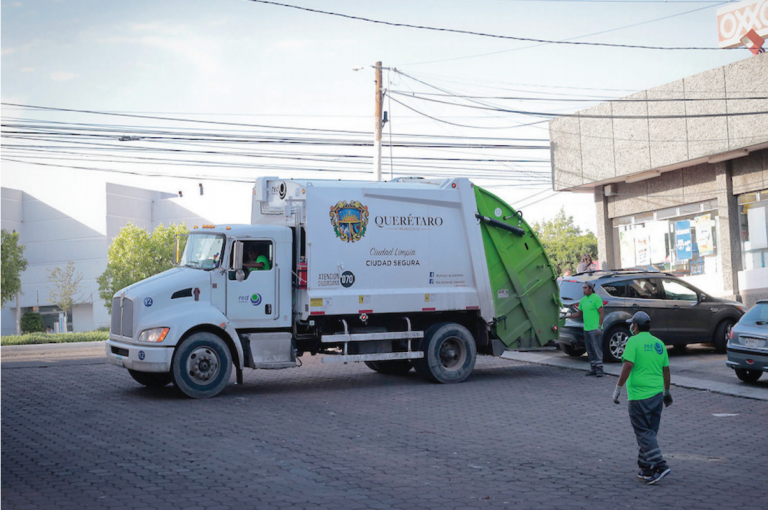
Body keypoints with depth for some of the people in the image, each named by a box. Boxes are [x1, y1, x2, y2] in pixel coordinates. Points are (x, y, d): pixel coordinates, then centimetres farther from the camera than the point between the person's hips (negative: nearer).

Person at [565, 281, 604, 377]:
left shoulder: (596, 298, -7)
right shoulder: (583, 300, 16)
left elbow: (602, 313, -11)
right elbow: (579, 314, 23)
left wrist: (599, 326, -17)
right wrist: (569, 316, 9)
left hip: (595, 329, -8)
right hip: (586, 329, 8)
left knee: (597, 349, -8)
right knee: (590, 351, 10)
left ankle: (599, 368, -5)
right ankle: (593, 369, 16)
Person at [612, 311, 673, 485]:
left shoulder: (634, 341, -8)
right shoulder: (659, 343, 11)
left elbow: (627, 366, -17)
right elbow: (666, 370, 15)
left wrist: (618, 388, -13)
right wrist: (667, 392, 26)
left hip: (639, 396, -7)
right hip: (657, 393, 7)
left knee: (644, 433, -3)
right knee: (649, 432, 13)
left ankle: (659, 466, -14)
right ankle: (645, 469, 19)